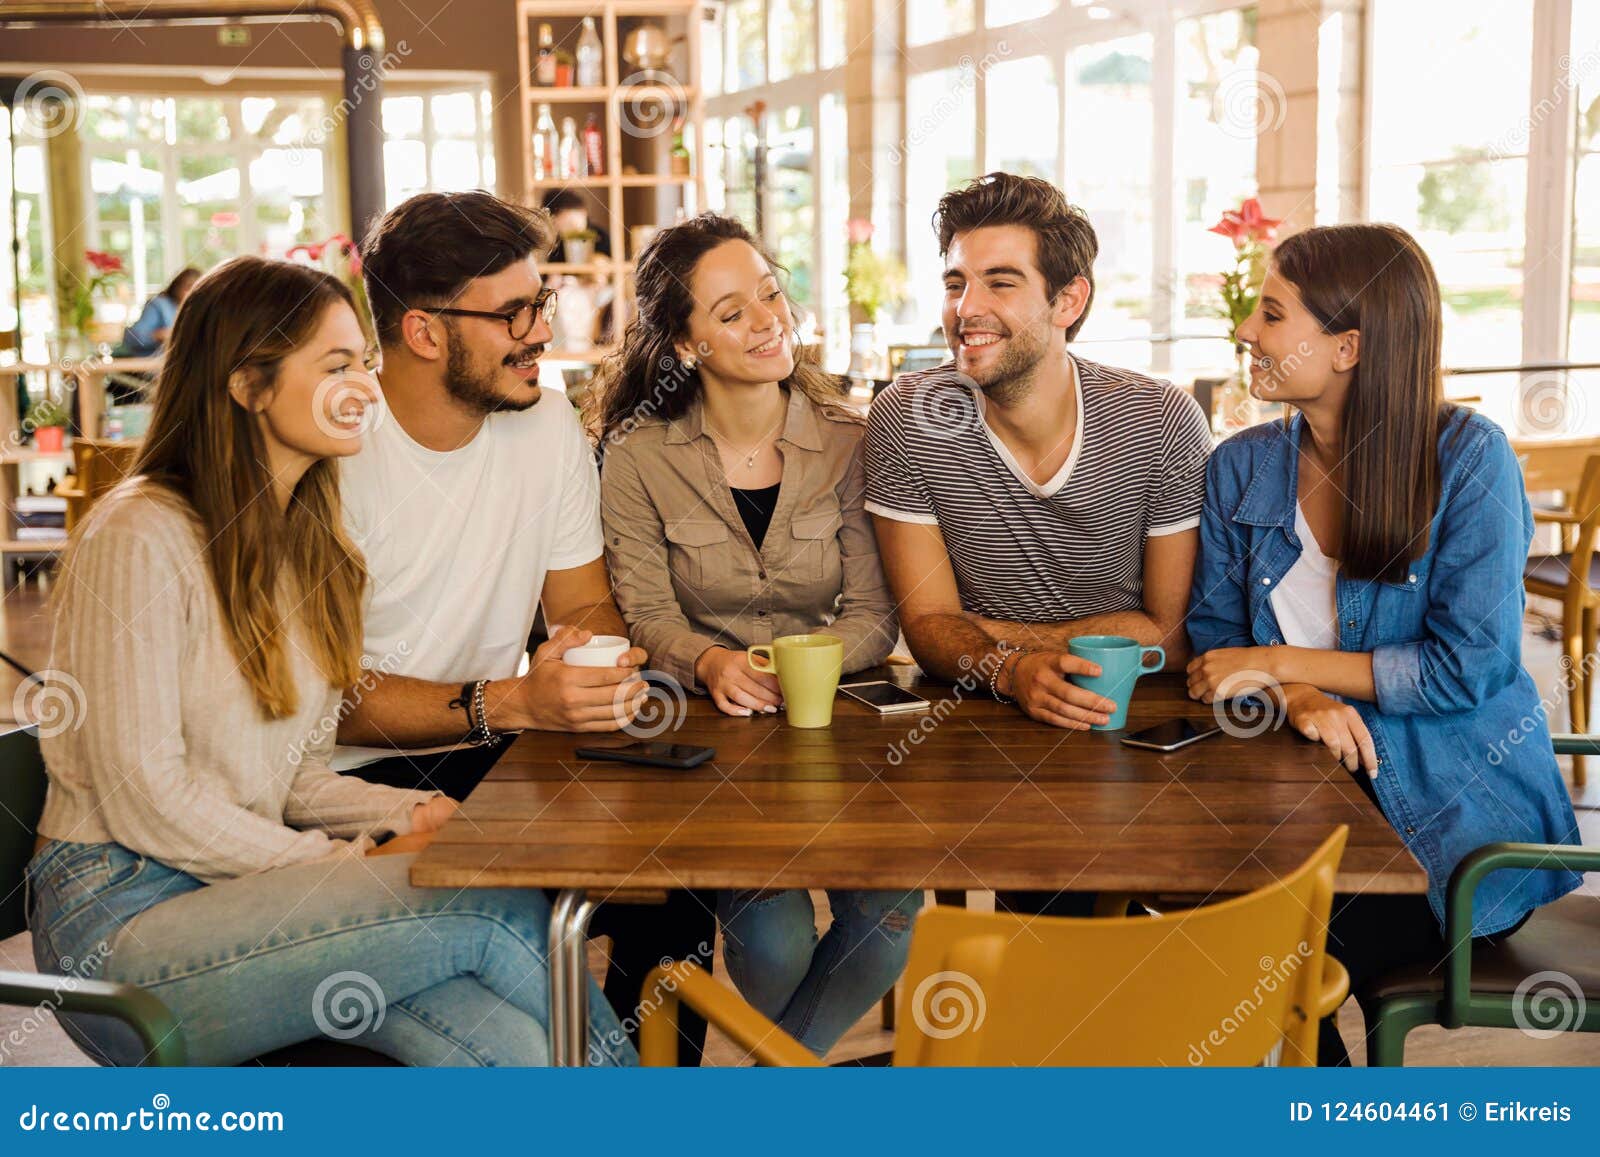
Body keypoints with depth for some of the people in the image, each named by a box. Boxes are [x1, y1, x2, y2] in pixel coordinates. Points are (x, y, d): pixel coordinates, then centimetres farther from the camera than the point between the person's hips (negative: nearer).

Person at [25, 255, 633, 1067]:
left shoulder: (305, 542, 14)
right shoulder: (142, 537, -13)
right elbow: (147, 802, -16)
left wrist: (409, 815, -7)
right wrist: (353, 865, -13)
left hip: (242, 890, 7)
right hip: (125, 918, -7)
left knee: (506, 1045, -23)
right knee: (501, 907, -23)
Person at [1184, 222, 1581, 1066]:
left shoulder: (1467, 457, -13)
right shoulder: (1240, 468, 2)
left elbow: (1471, 668, -15)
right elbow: (1215, 638, 4)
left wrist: (1281, 663, -14)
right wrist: (1296, 695, -19)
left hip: (1460, 811, -4)